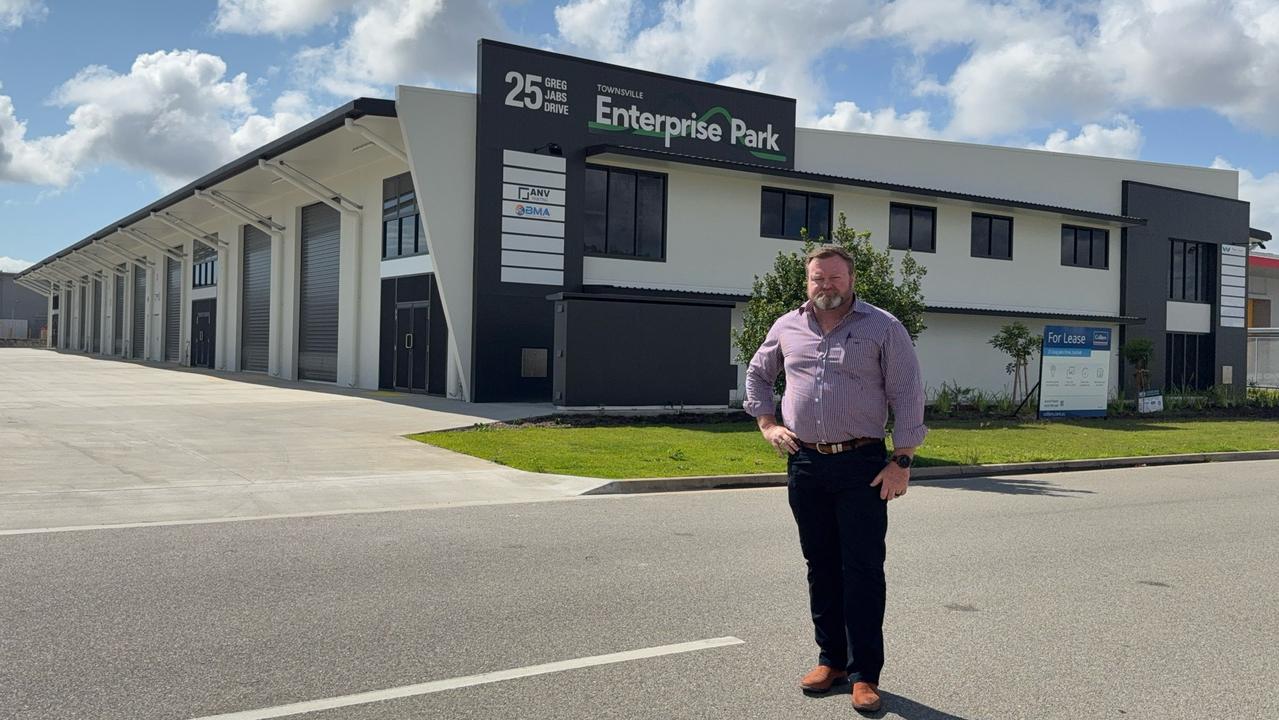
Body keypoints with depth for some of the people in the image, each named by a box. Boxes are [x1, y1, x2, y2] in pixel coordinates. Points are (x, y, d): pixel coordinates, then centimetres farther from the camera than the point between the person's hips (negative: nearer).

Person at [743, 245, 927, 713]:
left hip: (862, 466, -4)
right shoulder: (787, 327, 9)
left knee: (863, 569, -2)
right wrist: (768, 424, 10)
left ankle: (865, 674, 7)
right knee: (820, 566, 12)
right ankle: (831, 658, 25)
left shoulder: (882, 328, -3)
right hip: (805, 464, 4)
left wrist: (902, 461, -10)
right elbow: (757, 375, 23)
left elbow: (908, 396, -5)